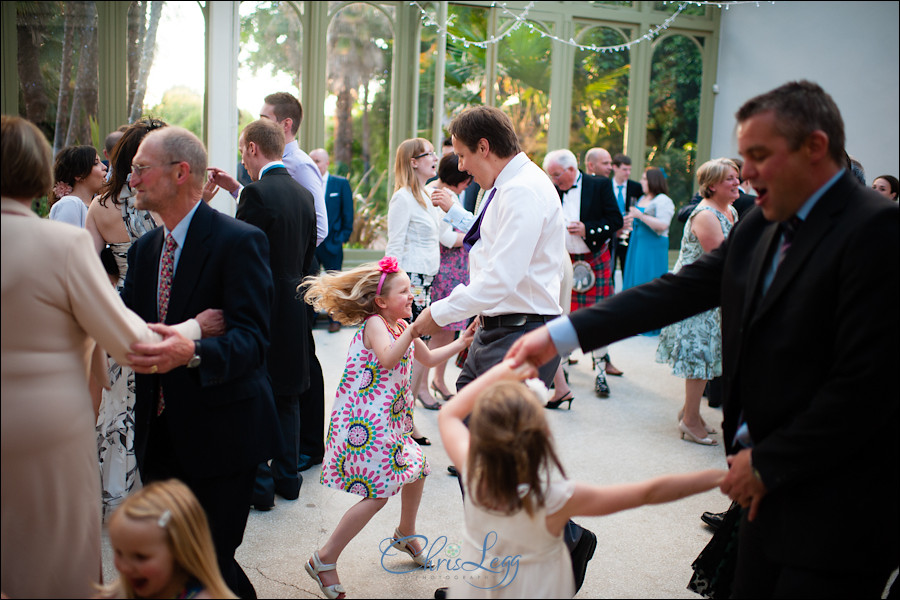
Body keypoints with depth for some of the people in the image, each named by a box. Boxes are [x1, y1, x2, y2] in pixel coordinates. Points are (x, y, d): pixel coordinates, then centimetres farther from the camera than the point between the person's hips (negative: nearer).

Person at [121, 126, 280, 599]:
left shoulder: (239, 241, -15)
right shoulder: (145, 248, 11)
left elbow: (251, 339, -23)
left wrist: (191, 353, -41)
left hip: (220, 435, -7)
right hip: (159, 432, 8)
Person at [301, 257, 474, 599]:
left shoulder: (401, 327, 12)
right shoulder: (375, 324, -16)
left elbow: (428, 358, 24)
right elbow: (387, 359, -35)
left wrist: (461, 343, 16)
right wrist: (414, 328, -39)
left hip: (389, 421, 10)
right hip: (366, 424, -10)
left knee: (416, 469, 19)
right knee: (377, 495, -10)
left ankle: (406, 534, 44)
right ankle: (325, 559, 2)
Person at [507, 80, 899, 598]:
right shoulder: (762, 227, 7)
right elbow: (680, 291, 3)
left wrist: (767, 463, -13)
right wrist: (559, 335, -3)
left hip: (836, 511, -7)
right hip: (774, 486, 7)